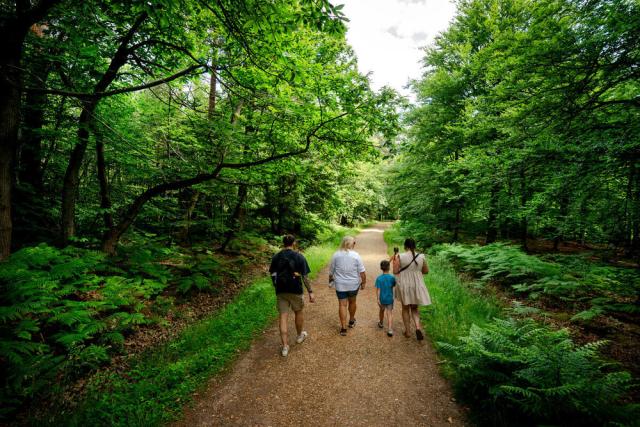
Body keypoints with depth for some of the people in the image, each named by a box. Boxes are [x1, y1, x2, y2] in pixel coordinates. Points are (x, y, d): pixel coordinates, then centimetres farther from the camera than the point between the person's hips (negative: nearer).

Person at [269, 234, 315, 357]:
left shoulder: (276, 257, 1)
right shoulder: (299, 257, -9)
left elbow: (272, 275, 5)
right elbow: (305, 277, -10)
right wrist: (310, 292, -5)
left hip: (280, 291, 2)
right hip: (295, 290, -2)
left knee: (283, 317, 7)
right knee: (298, 312, 21)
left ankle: (285, 346, 11)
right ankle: (300, 335, 40)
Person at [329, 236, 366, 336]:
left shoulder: (336, 255, -5)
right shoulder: (356, 255, -10)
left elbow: (331, 270, 4)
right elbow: (362, 272, -9)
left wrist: (330, 279, 20)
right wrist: (363, 282, 4)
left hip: (340, 285, 0)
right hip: (353, 284, 0)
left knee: (342, 304, 7)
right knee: (352, 302, 21)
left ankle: (343, 328, 7)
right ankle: (351, 321, 39)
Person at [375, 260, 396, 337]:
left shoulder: (379, 278, -11)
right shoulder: (392, 278, -10)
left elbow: (378, 290, -12)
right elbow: (394, 285, 7)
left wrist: (378, 299, -9)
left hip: (382, 299, 1)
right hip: (389, 299, -1)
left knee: (382, 310, 23)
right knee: (389, 313, 1)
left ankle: (381, 323, 44)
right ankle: (390, 329, -11)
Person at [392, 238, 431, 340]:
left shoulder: (400, 257, -14)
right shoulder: (421, 257, -6)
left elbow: (395, 271, -10)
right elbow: (426, 271, 6)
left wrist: (394, 260, 3)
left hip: (404, 286, -2)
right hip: (417, 286, 2)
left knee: (405, 308, 17)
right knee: (414, 308, 19)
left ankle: (407, 331, 23)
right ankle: (418, 327, -3)